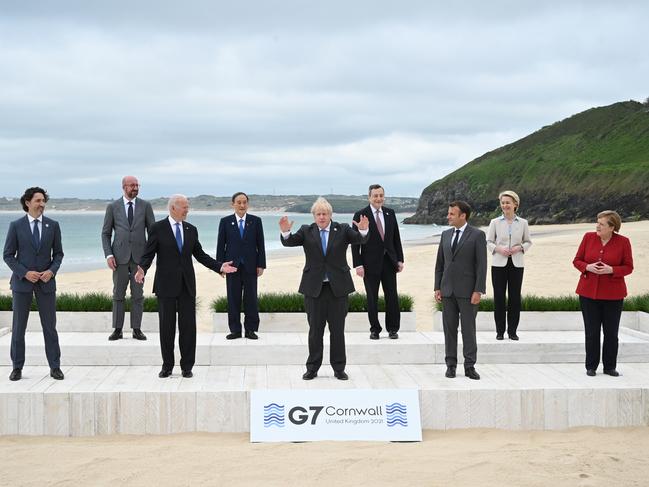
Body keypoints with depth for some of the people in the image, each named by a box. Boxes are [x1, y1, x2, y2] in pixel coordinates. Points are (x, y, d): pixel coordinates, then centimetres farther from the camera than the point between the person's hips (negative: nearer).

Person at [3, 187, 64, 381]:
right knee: (18, 327, 3)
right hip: (22, 281, -1)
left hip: (46, 281, 1)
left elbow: (58, 253, 8)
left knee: (50, 326, 3)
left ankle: (55, 367, 9)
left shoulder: (53, 225, 3)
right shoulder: (16, 226, -2)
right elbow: (8, 255, -1)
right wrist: (25, 273, -13)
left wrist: (51, 271, -10)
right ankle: (17, 368, 12)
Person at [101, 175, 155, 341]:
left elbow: (152, 231, 7)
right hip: (120, 257, 0)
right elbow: (106, 233, 5)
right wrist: (109, 255, -6)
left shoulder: (145, 206, 4)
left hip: (139, 256, 0)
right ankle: (117, 329, 10)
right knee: (118, 294, 3)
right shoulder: (113, 207, 3)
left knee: (138, 294, 3)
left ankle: (137, 329, 9)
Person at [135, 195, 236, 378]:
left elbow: (200, 255, 14)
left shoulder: (191, 229, 10)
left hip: (187, 284, 3)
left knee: (188, 326, 2)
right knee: (166, 326, 4)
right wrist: (142, 269, -25)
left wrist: (219, 266, 3)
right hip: (166, 284, -3)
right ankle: (167, 365, 15)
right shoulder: (158, 228, -2)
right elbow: (148, 254, -5)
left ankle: (187, 366, 10)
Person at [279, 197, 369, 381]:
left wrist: (363, 230, -35)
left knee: (338, 329, 6)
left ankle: (339, 368, 14)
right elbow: (290, 242, -10)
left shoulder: (342, 230, 2)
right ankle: (312, 368, 15)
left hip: (338, 287, 0)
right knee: (315, 329, 7)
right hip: (314, 288, 0)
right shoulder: (306, 231, 3)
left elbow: (360, 240, -12)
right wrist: (285, 232, -32)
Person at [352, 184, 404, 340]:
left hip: (389, 261, 3)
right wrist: (358, 265, -12)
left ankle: (392, 329, 16)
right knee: (372, 298, 5)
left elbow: (396, 238, 12)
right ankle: (374, 329, 16)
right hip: (370, 263, -3)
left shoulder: (390, 214, 7)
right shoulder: (360, 215, -5)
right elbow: (355, 242, -6)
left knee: (392, 297, 4)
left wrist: (400, 259, 7)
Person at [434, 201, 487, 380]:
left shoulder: (477, 235, -4)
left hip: (467, 291, -4)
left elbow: (481, 264, -7)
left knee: (469, 329, 0)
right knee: (449, 329, 6)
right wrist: (437, 288, 7)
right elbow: (439, 263, 14)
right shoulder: (445, 234, 11)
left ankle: (470, 367, 5)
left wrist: (478, 291, -13)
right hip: (448, 290, 4)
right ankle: (451, 364, 13)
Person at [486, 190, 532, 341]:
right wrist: (498, 248, -14)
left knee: (515, 297, 2)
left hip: (516, 263, 1)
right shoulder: (495, 222, 2)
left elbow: (528, 242, 11)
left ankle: (512, 331, 11)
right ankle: (500, 331, 9)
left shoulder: (523, 223, 4)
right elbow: (488, 241, 5)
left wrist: (520, 248, -9)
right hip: (499, 264, -1)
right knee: (499, 297, 0)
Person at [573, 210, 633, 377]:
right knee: (591, 332, 4)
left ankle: (610, 367, 17)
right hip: (589, 292, 1)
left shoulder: (623, 242, -5)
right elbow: (577, 261, 5)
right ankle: (591, 367, 14)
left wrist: (611, 270, -18)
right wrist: (587, 267, -15)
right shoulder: (588, 237, 0)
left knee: (611, 332, 5)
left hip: (613, 294, -1)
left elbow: (628, 267, -1)